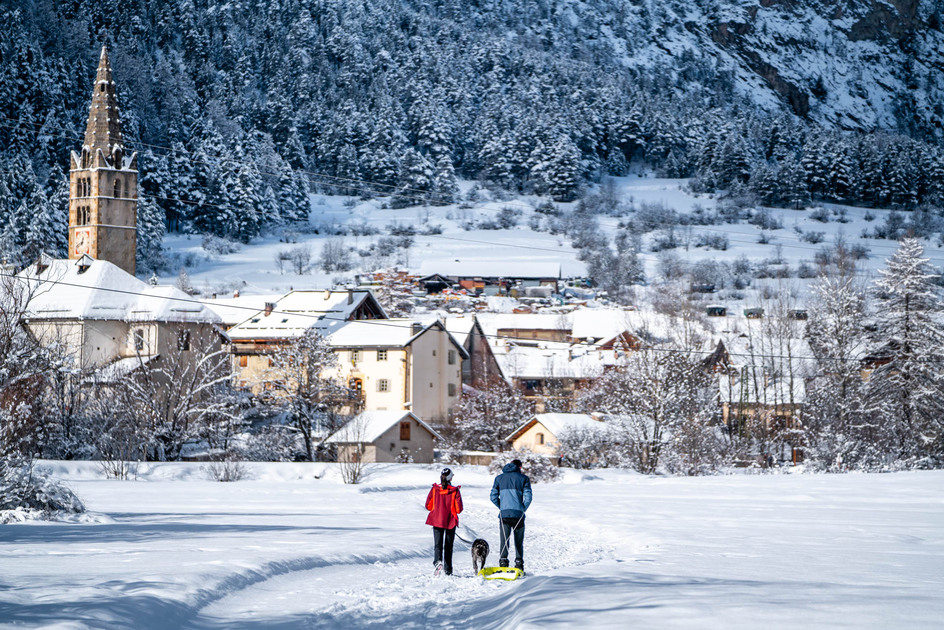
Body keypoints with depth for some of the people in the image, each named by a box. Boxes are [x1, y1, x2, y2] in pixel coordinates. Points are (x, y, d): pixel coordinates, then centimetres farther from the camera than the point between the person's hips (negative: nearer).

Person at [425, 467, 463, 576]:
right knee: (448, 546, 12)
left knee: (438, 544, 1)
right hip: (450, 521, 0)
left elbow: (428, 505, 0)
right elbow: (459, 509, -9)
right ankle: (448, 570, 17)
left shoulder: (434, 489, -5)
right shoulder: (455, 491, -10)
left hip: (437, 520, 1)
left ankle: (437, 560, -28)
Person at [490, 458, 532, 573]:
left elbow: (493, 497, 6)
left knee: (504, 540, 2)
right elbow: (528, 497, -5)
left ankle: (503, 560, -11)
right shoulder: (523, 478, 3)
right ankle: (519, 563, 6)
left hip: (504, 514, 1)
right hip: (518, 514, -1)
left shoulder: (499, 478, 11)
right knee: (519, 541, 8)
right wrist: (523, 509, 9)